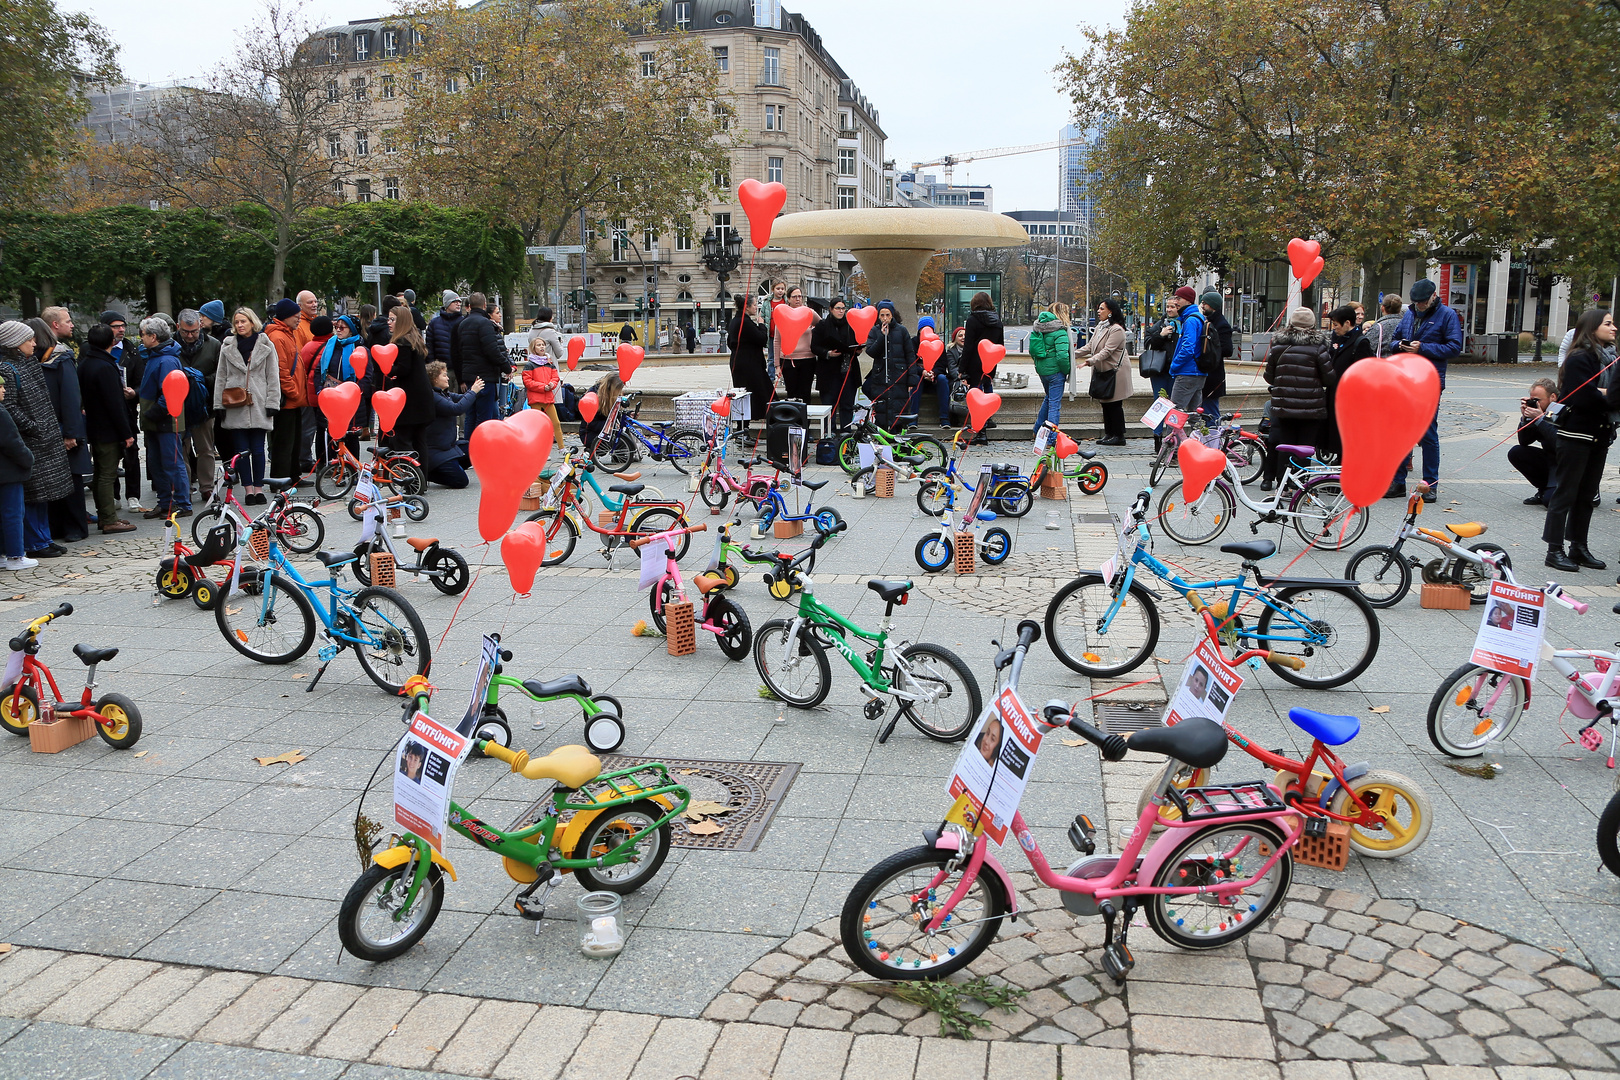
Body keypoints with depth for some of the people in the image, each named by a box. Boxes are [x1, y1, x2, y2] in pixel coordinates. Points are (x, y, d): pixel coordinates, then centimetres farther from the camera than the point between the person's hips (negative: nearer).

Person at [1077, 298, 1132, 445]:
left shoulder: (1116, 330, -16)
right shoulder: (1100, 327, 12)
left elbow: (1107, 351, -24)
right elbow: (1090, 347, 13)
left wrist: (1090, 361, -34)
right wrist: (1073, 354, 2)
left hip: (1115, 371, -9)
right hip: (1103, 371, 9)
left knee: (1115, 404, -5)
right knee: (1105, 404, 11)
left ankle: (1119, 436, 0)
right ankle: (1109, 434, 18)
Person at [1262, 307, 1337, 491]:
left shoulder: (1278, 345, 0)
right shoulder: (1318, 347, -7)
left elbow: (1269, 376, 7)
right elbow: (1330, 378, -5)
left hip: (1283, 406, 2)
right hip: (1311, 407, -2)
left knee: (1284, 447, 10)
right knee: (1305, 449, 5)